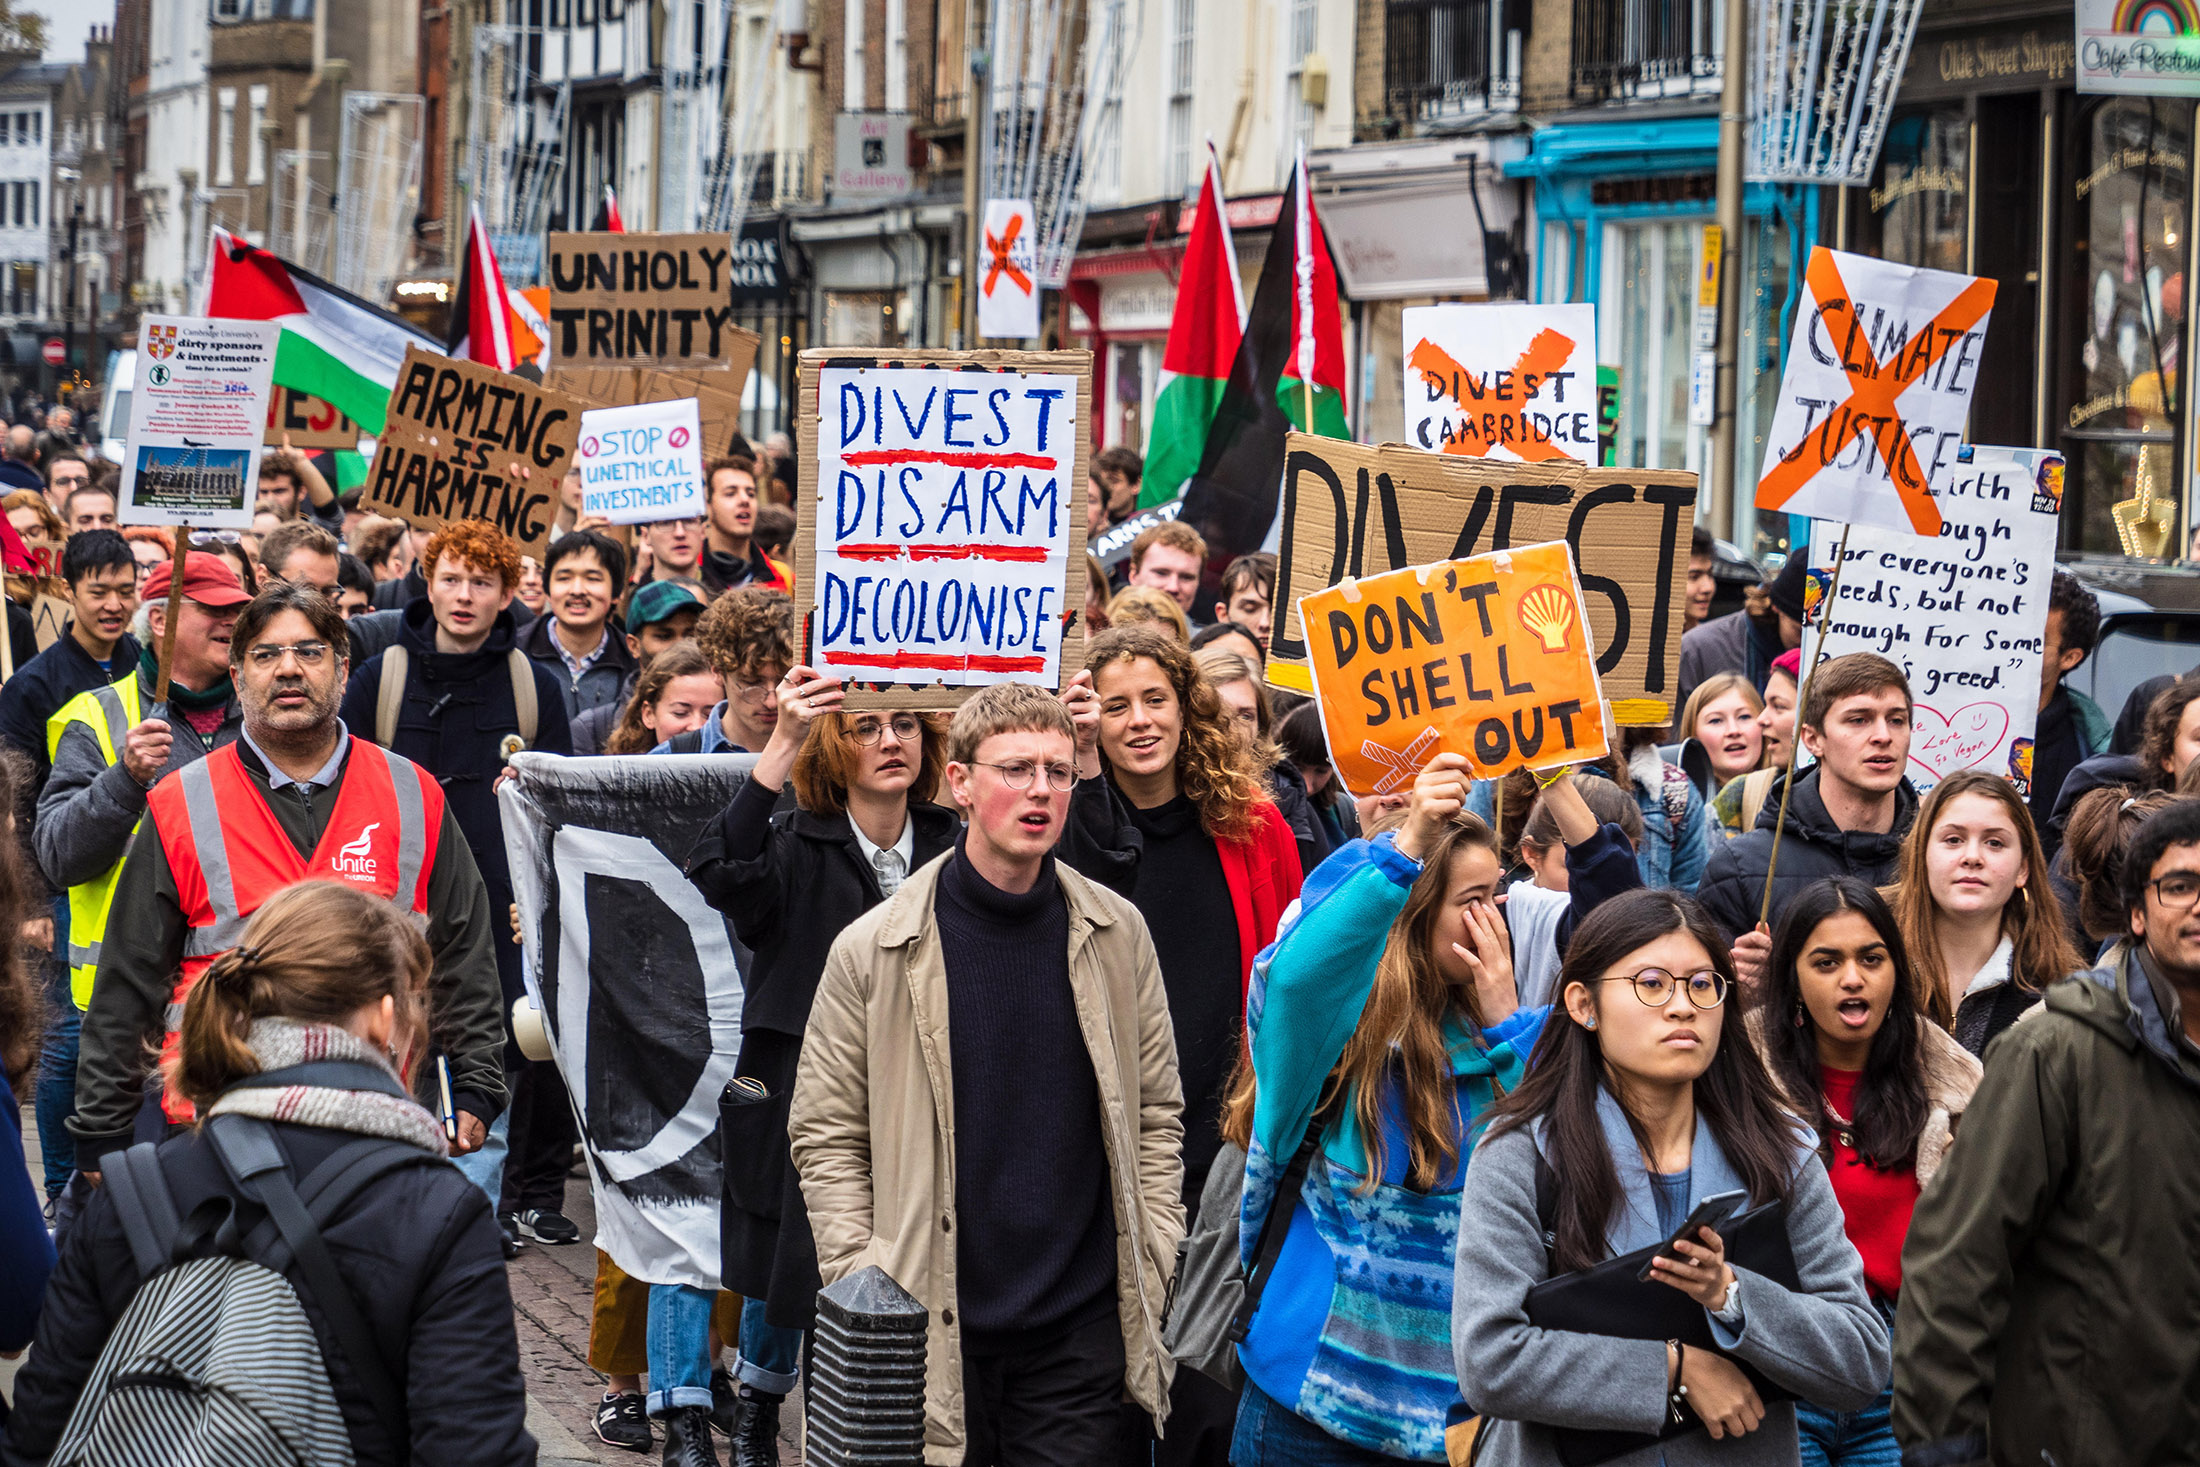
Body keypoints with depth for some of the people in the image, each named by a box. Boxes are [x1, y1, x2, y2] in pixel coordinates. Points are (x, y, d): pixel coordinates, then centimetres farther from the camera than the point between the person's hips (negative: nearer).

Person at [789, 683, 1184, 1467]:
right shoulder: (873, 952, -3)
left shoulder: (1118, 934, 4)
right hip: (933, 1335, -1)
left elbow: (1157, 1115, 10)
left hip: (1080, 1334, 2)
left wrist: (1153, 1274, 3)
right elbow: (824, 1136, 0)